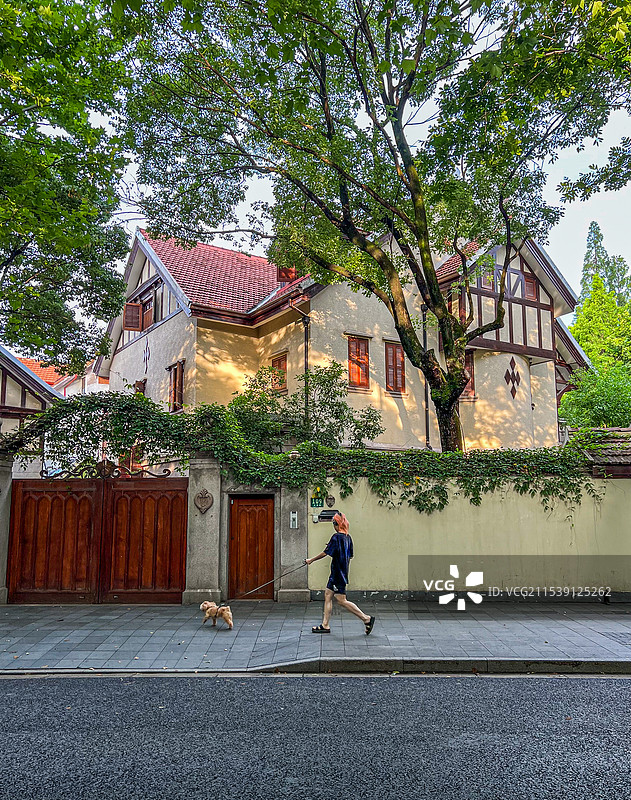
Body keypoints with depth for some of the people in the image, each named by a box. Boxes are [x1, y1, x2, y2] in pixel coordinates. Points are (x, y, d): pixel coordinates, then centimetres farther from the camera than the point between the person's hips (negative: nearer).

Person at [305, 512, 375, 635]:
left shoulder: (336, 537, -17)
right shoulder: (348, 537, 9)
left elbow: (325, 553, -14)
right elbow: (349, 556, 14)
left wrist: (311, 560, -4)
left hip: (338, 573, -9)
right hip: (342, 572, 9)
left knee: (342, 601, -6)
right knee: (328, 595, 12)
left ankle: (366, 619, -3)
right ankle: (325, 625, 15)